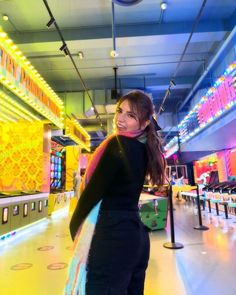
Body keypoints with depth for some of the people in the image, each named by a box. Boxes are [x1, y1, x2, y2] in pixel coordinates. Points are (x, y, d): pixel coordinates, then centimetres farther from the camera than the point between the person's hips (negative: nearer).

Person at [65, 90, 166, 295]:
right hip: (135, 234, 9)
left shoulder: (117, 143, -17)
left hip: (111, 235, -9)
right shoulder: (144, 147, 4)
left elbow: (93, 190, -15)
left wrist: (75, 227, 0)